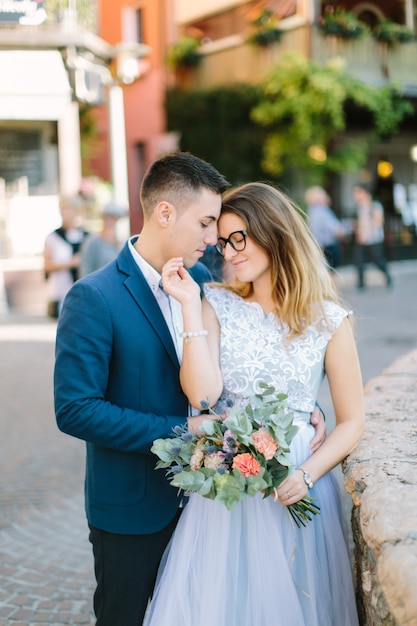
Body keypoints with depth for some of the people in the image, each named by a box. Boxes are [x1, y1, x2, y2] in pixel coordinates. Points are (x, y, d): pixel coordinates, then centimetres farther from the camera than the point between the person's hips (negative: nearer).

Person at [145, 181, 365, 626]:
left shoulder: (329, 320, -3)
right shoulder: (217, 306, 0)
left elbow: (350, 421, 0)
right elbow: (202, 394, -14)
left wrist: (307, 475, -15)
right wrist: (190, 306, -15)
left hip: (295, 489, -1)